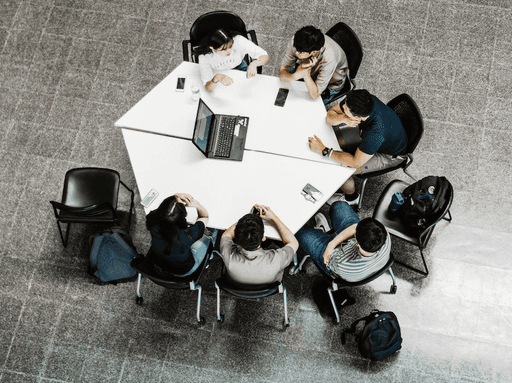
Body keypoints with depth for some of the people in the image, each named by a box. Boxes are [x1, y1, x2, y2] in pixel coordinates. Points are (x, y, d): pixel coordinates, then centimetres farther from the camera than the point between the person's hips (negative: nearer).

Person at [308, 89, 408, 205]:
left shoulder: (376, 131, -45)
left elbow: (355, 162, -37)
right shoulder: (361, 100, -27)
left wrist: (323, 149, -36)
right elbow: (329, 116, -15)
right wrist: (343, 118, -39)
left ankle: (352, 198, 17)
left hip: (390, 155, -7)